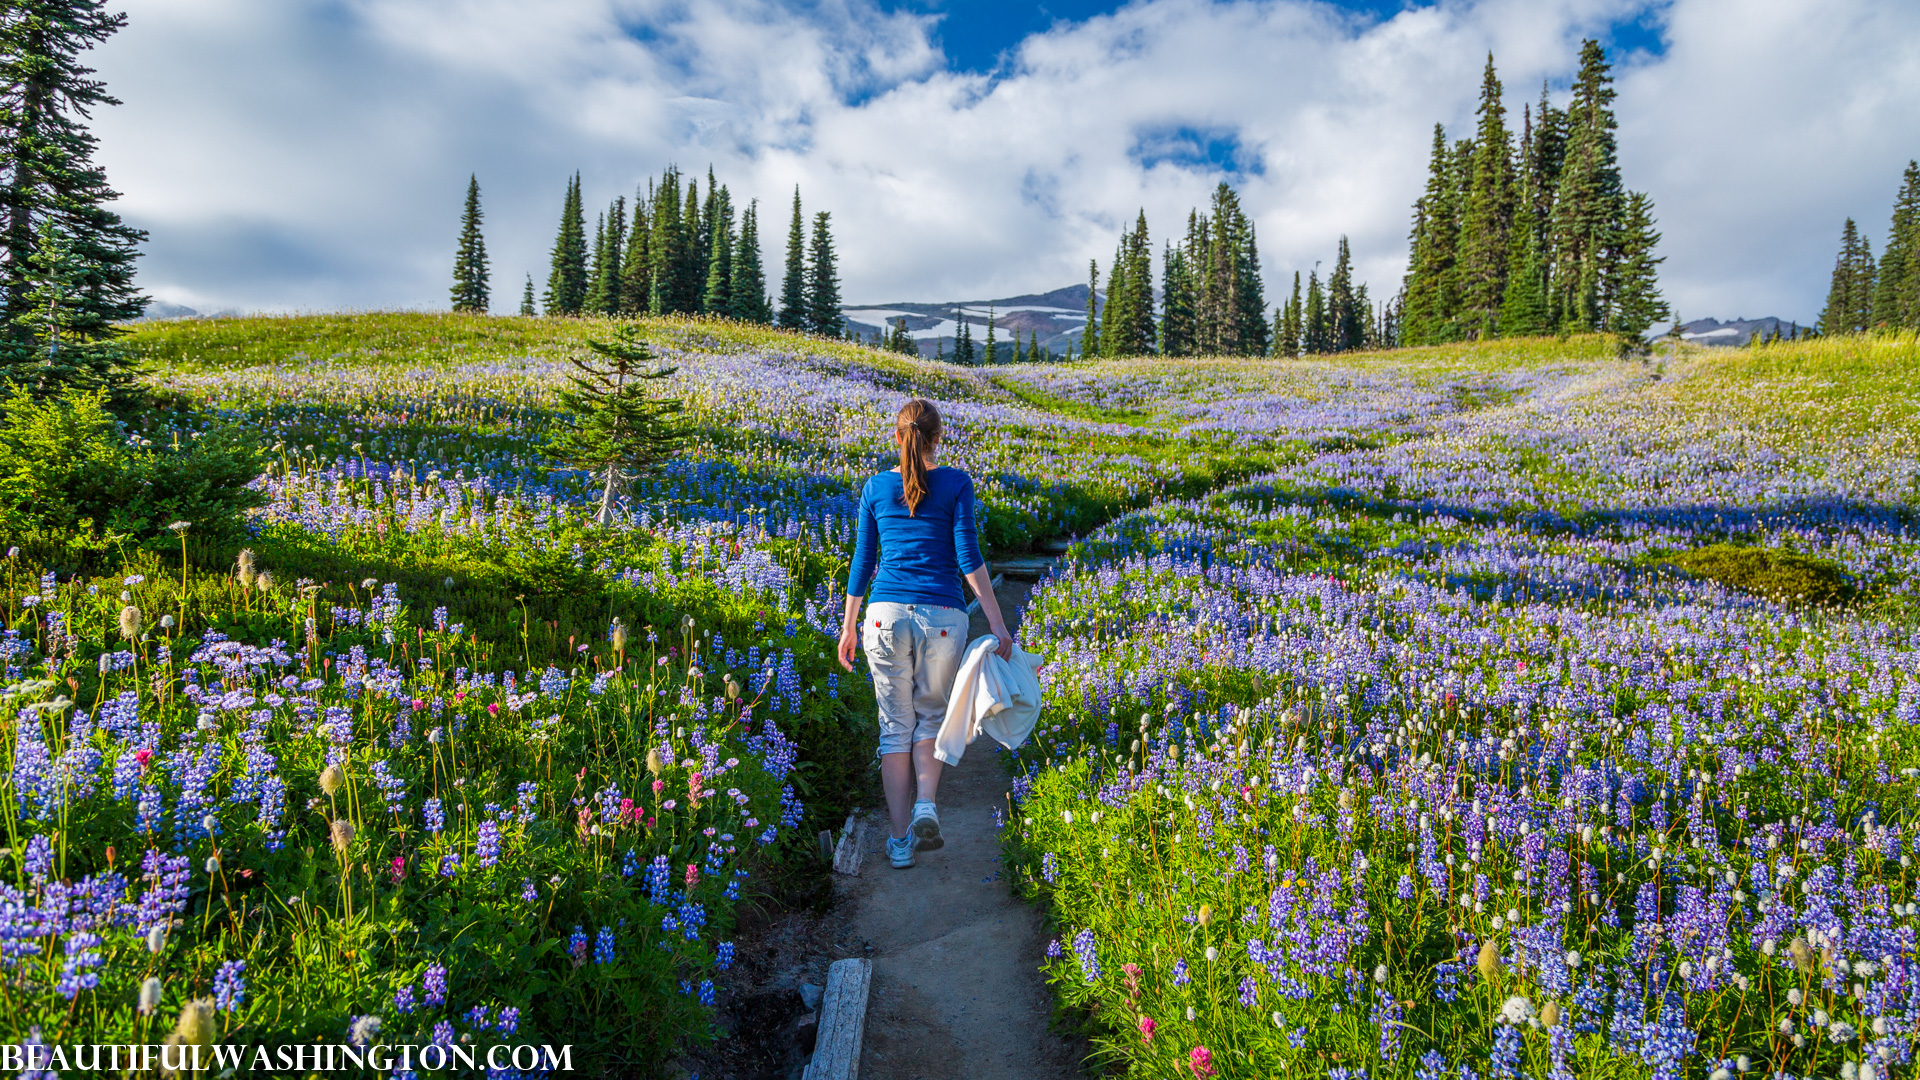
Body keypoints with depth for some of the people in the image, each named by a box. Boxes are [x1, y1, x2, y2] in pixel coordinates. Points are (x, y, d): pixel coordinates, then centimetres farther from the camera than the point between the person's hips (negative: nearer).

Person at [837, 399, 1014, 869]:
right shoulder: (956, 483, 2)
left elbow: (862, 562, 10)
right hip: (942, 617, -1)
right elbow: (968, 555, -6)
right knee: (931, 714, 19)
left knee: (895, 724, 11)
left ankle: (901, 839, 12)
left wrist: (849, 627, 18)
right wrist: (997, 622, -6)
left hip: (886, 614, 1)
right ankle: (926, 805, -2)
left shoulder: (875, 488, 8)